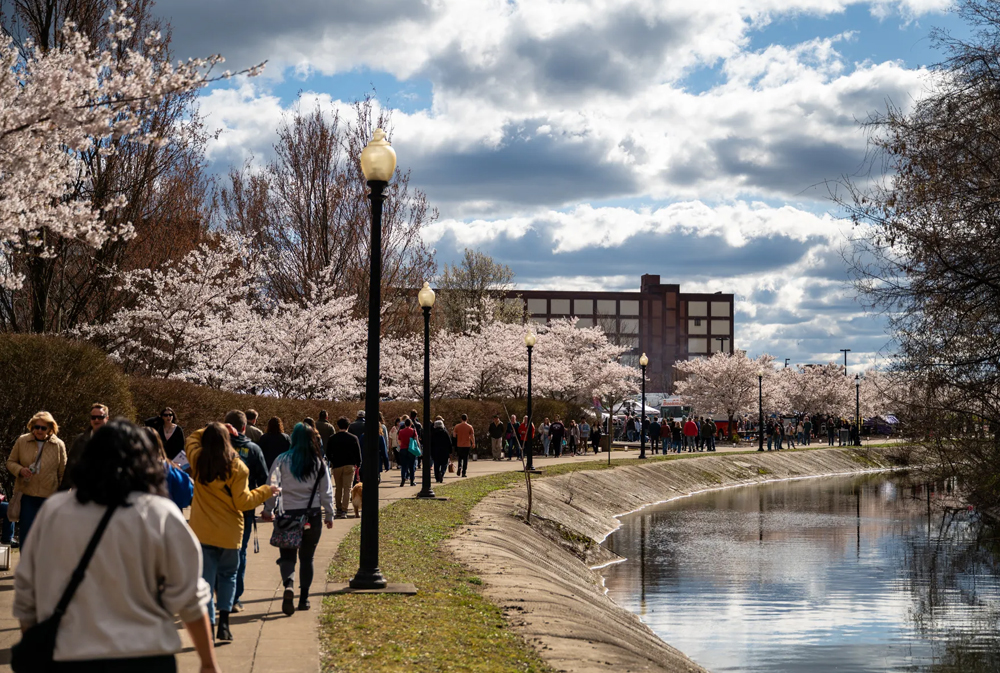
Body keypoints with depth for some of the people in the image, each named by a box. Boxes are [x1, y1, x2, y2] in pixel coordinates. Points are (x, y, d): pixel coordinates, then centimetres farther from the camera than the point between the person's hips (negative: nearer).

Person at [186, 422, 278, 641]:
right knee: (228, 575, 16)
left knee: (205, 577, 6)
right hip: (229, 532, -1)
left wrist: (211, 432, 16)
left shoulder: (197, 461, -3)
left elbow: (192, 439, 19)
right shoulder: (237, 467, -12)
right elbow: (243, 502, -10)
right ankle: (224, 621, 7)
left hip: (202, 531, 1)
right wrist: (265, 491, 3)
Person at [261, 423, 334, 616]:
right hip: (313, 516, 1)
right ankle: (304, 598, 15)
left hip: (288, 514, -1)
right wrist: (329, 515, 14)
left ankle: (288, 585, -24)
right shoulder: (318, 463, 0)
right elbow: (326, 491, 4)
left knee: (287, 556, 6)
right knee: (307, 557, 14)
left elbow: (272, 486, -9)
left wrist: (268, 510, 1)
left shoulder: (282, 460, -5)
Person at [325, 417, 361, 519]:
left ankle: (338, 509, 18)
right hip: (349, 466, -1)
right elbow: (358, 453, 1)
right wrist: (358, 464, 14)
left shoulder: (332, 438, -1)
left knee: (338, 488, 14)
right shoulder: (353, 438, -4)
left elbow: (328, 454, 5)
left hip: (337, 466, 1)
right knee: (347, 488, 0)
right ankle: (344, 511, -7)